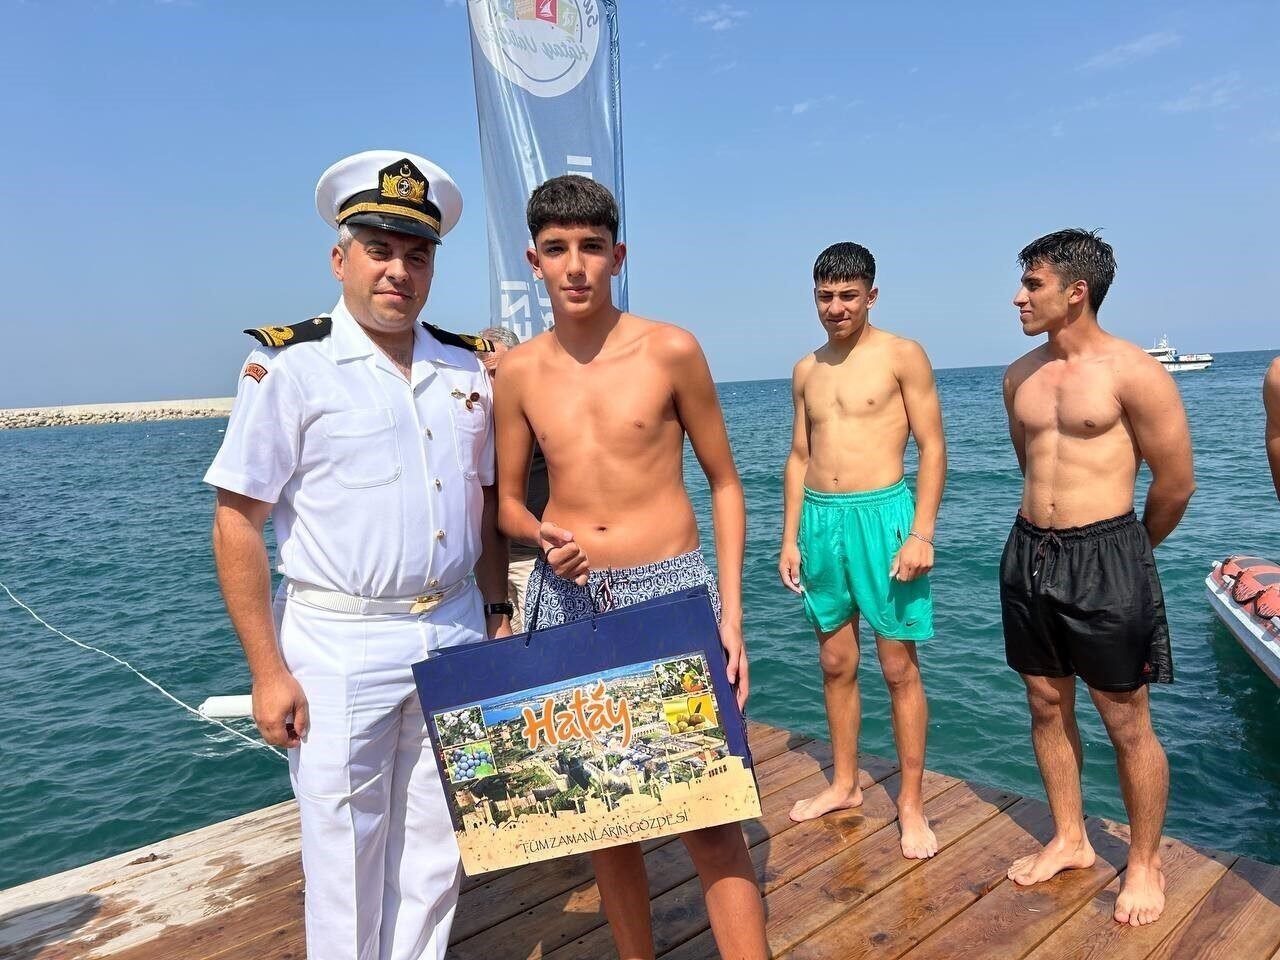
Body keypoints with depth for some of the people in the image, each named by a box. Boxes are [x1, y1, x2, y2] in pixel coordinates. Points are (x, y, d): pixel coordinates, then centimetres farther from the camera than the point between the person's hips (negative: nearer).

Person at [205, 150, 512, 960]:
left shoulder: (469, 368, 7)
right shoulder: (290, 366, -8)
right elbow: (237, 525, -9)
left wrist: (498, 612, 9)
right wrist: (269, 671, -11)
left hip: (453, 636, 5)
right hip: (339, 648, -4)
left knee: (438, 857, 16)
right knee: (347, 866, 9)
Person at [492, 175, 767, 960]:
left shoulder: (670, 350, -4)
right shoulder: (519, 372, 3)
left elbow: (724, 483, 1)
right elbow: (508, 502, 11)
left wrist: (731, 614, -6)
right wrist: (543, 535, -13)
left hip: (672, 589, -3)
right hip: (568, 600, 3)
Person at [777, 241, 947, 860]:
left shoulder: (902, 356, -2)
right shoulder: (807, 371, 13)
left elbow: (932, 446, -6)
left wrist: (922, 533, -14)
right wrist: (790, 538, 10)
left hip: (881, 514, -5)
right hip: (820, 519, 5)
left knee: (899, 667, 2)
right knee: (835, 664, 14)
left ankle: (911, 804, 16)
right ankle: (845, 784, 29)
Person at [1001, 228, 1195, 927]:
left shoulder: (1132, 372, -11)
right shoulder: (1019, 376, 7)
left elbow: (1176, 482, -4)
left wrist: (1129, 551, 9)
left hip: (1104, 557, -6)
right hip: (1029, 553, 6)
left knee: (1127, 723, 7)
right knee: (1046, 706, 15)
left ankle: (1145, 862, 28)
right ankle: (1069, 840, 34)